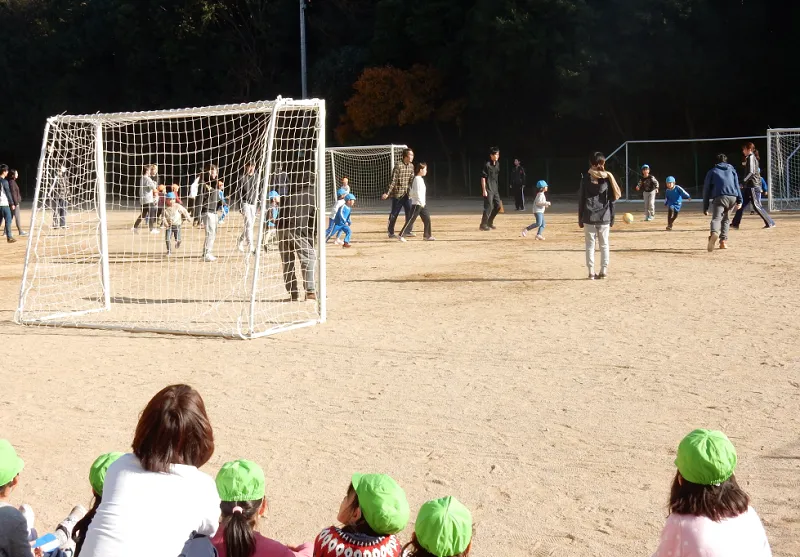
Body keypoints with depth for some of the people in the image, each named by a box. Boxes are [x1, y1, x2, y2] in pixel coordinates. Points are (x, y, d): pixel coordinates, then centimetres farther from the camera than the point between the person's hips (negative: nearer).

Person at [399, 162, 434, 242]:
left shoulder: (421, 179, 15)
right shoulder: (417, 179, -15)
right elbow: (417, 192, -22)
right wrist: (421, 202, -22)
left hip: (422, 204, 10)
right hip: (417, 204, -10)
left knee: (427, 219, 10)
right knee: (411, 219, -9)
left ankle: (427, 235, 17)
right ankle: (402, 235, -6)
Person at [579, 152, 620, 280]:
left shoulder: (586, 179, -2)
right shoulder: (608, 179, 0)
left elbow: (581, 200, -1)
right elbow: (612, 199, 1)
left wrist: (580, 219, 6)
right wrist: (611, 219, 8)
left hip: (589, 217, -1)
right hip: (604, 217, 1)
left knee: (590, 245, 4)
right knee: (604, 245, 10)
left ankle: (591, 272, 1)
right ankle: (603, 271, 9)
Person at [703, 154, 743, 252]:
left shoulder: (712, 172, 23)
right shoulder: (732, 170, 28)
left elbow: (706, 190, 18)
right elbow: (737, 185, 15)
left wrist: (705, 208, 20)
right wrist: (739, 200, 8)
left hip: (719, 197, -3)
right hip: (733, 197, 3)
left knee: (716, 218, -17)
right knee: (725, 219, 22)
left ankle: (714, 233, -48)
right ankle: (723, 241, 13)